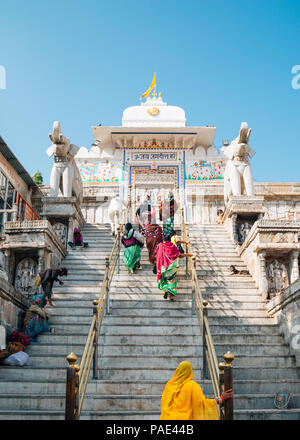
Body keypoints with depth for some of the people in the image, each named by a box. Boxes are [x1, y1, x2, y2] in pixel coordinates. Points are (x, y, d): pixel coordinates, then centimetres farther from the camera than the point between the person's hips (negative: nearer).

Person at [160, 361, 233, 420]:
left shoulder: (169, 384, 7)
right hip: (185, 418, -4)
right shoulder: (193, 385, -5)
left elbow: (164, 401, 12)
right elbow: (202, 402, -10)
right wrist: (221, 398, -2)